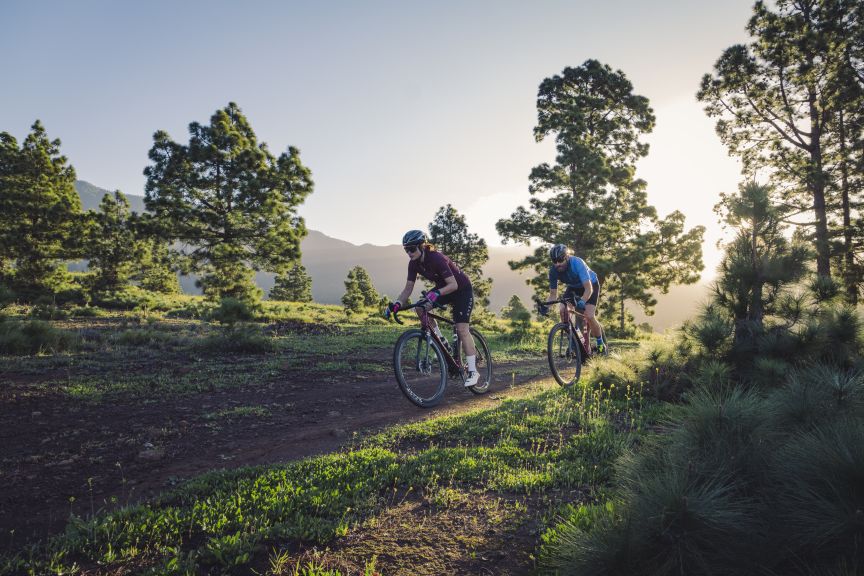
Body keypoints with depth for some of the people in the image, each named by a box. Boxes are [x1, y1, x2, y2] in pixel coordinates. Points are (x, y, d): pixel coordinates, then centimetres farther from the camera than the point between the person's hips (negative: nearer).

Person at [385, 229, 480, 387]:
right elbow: (408, 288, -10)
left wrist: (437, 293, -50)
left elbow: (453, 284, -34)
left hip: (462, 289, -7)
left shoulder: (436, 259, -31)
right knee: (420, 308, -18)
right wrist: (397, 304, -25)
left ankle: (473, 371, -7)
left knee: (462, 329, -15)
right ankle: (441, 341, 0)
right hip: (443, 289, 7)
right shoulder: (414, 263, -11)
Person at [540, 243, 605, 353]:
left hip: (591, 285, -4)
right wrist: (546, 306, -36)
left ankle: (600, 343, 5)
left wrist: (582, 302, -58)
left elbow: (588, 289, -40)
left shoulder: (577, 263, -37)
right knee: (562, 310, -20)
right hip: (573, 287, 4)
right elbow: (553, 293, -16)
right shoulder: (553, 270, -23)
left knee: (589, 316, -20)